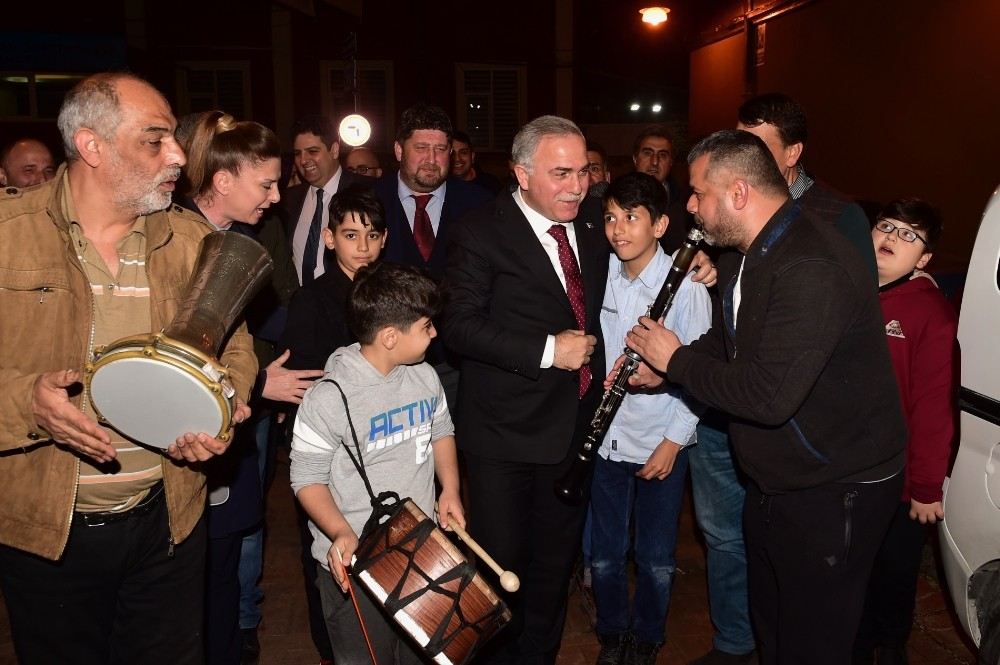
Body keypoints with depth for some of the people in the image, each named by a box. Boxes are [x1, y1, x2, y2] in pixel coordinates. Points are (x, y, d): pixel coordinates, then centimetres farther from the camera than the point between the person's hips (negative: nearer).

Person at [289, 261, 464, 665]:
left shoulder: (425, 377, -1)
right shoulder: (330, 397, -21)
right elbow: (307, 478, -14)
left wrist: (450, 489, 1)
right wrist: (341, 533, -27)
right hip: (354, 563, -6)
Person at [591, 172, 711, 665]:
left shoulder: (685, 284, -12)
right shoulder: (601, 274, -2)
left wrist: (674, 440, -11)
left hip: (661, 444, -3)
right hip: (605, 438, 3)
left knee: (656, 561, 12)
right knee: (605, 555, 14)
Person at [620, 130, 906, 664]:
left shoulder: (812, 268, -29)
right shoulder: (749, 256, 5)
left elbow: (769, 396, -34)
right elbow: (727, 343, 17)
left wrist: (676, 359, -20)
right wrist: (660, 369, -1)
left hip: (833, 494, -9)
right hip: (774, 480, 9)